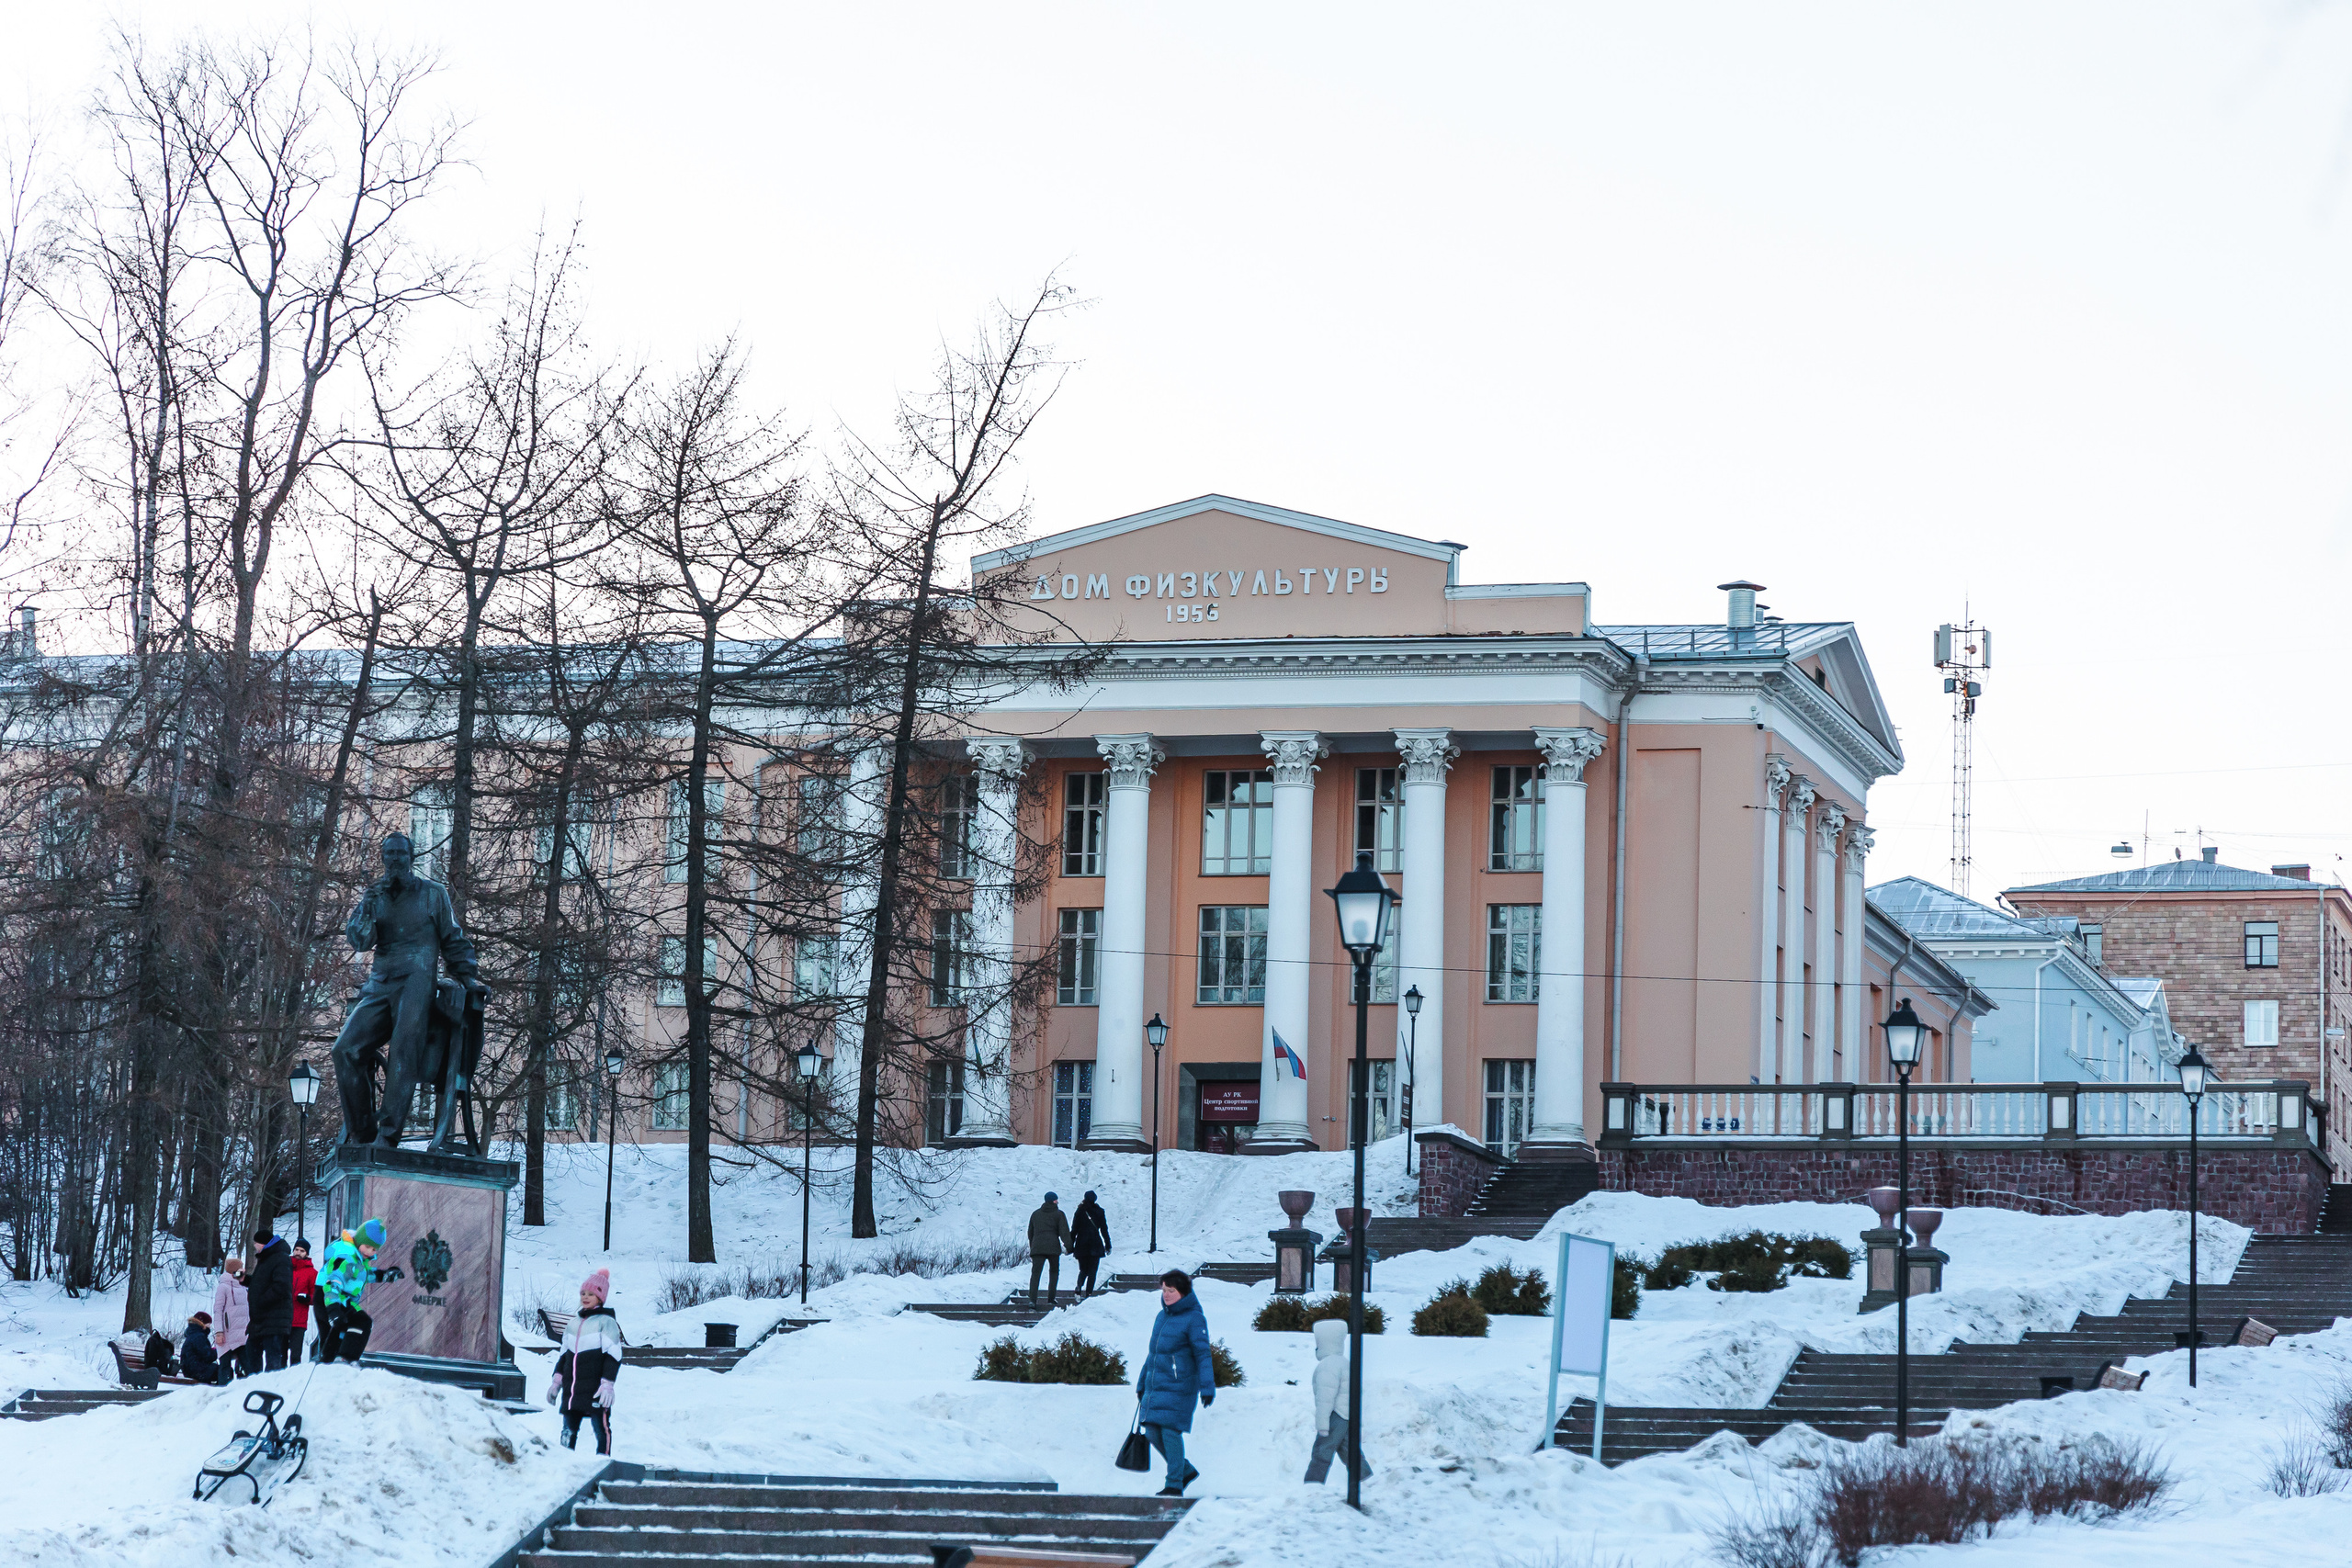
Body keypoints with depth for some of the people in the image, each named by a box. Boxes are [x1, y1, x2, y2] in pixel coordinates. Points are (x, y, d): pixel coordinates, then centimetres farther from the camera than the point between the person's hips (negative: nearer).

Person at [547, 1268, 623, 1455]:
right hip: (572, 1389, 7)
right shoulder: (574, 1323, 17)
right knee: (569, 1430, 8)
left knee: (601, 1427, -5)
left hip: (595, 1390, -7)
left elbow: (613, 1356, -9)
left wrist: (607, 1384, -17)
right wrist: (556, 1381, 17)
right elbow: (564, 1355, 24)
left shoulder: (606, 1322, -3)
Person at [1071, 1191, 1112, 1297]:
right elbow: (1104, 1230, 2)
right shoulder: (1099, 1212, 2)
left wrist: (1070, 1246, 6)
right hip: (1095, 1245, -1)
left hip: (1081, 1245, 1)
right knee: (1092, 1271, 4)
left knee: (1083, 1270, 12)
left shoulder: (1079, 1212, 1)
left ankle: (1079, 1286, -16)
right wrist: (1108, 1246, 8)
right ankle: (1089, 1293, -8)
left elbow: (1074, 1230, 1)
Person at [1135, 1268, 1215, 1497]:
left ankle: (1174, 1485, 0)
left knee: (1170, 1431, -10)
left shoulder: (1194, 1319, -8)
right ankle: (1186, 1471, 22)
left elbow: (1202, 1355, -12)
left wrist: (1207, 1388, -18)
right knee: (1153, 1432, 6)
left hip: (1178, 1387, -8)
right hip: (1155, 1386, 8)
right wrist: (1142, 1383, 27)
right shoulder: (1162, 1317, 15)